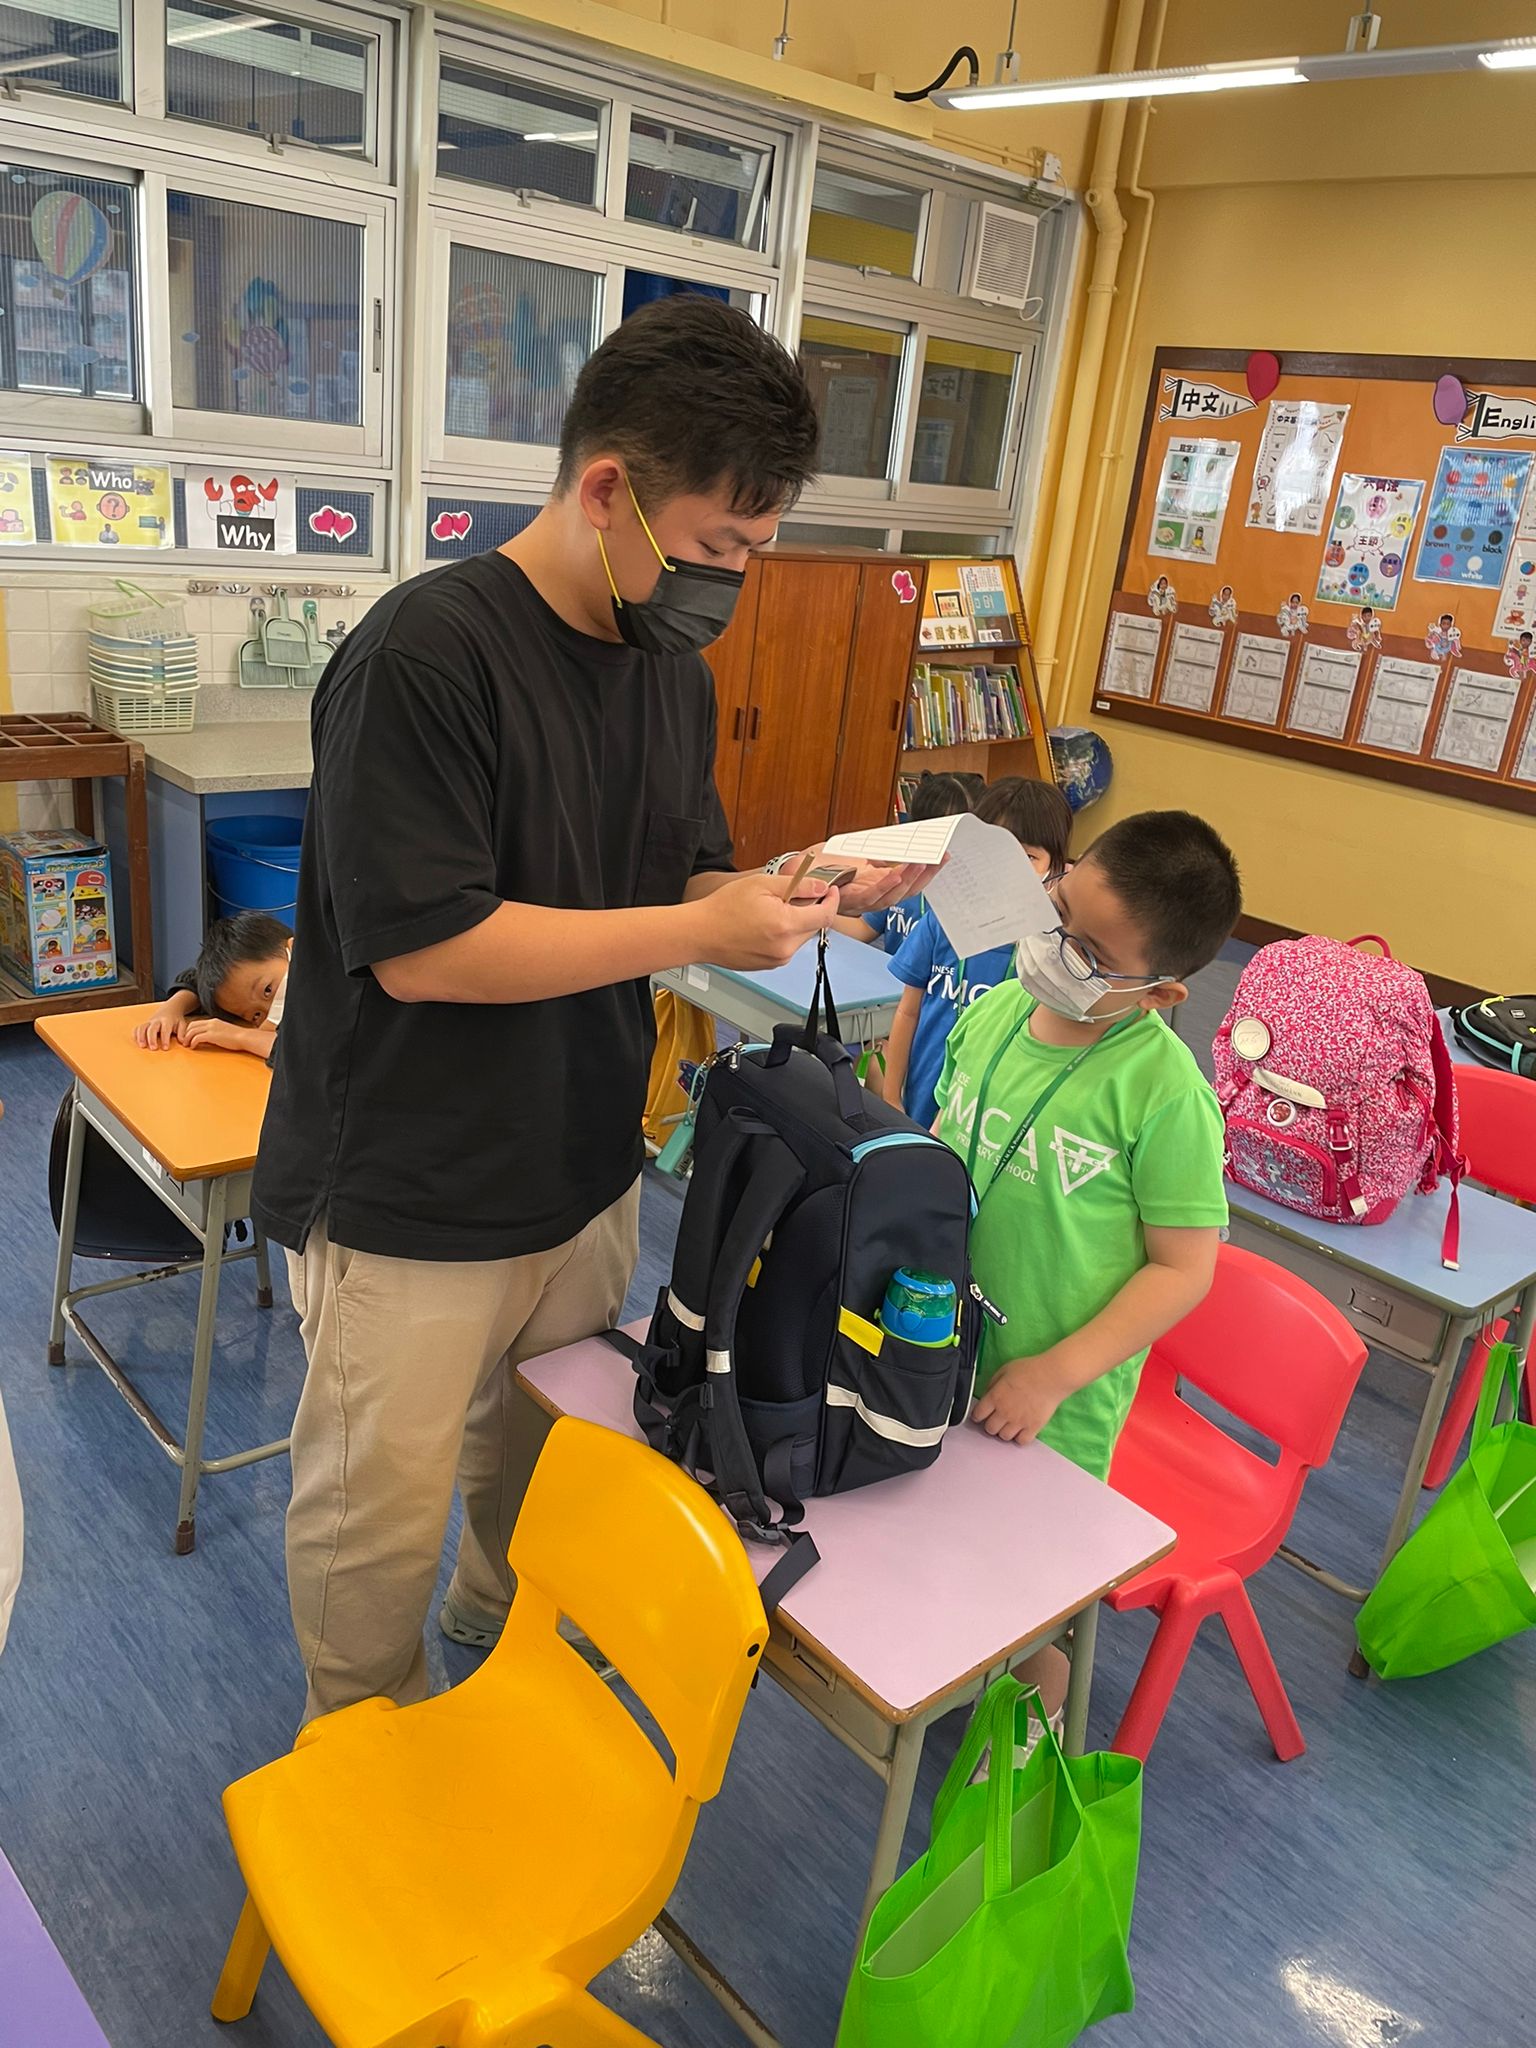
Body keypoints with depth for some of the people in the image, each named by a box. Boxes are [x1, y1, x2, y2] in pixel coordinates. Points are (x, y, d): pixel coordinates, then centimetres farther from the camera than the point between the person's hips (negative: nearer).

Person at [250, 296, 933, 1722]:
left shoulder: (670, 665, 4)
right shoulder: (424, 654, -22)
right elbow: (421, 949, -25)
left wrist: (792, 892, -10)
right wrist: (703, 932, -24)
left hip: (586, 1166, 7)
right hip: (409, 1200, -6)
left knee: (542, 1451, 25)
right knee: (380, 1512, 12)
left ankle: (499, 1622, 54)